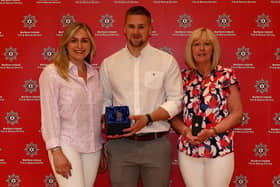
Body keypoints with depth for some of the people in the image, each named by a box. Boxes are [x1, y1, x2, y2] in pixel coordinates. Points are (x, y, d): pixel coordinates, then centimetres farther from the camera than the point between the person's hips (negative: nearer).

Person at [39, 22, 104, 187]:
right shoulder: (52, 72, -7)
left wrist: (103, 146, 12)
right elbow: (49, 114, -10)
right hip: (66, 146, -5)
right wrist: (56, 151, -14)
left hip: (93, 147, 5)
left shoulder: (94, 73, 10)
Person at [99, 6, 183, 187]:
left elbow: (175, 101, -2)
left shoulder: (167, 61, 1)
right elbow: (104, 101, 11)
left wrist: (148, 118, -15)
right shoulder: (109, 63, 7)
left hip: (156, 143, -1)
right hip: (120, 144, 1)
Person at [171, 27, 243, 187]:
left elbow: (237, 113, -3)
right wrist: (184, 130, -11)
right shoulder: (183, 77, 5)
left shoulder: (227, 75, -1)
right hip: (188, 150, 2)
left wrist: (213, 131, -15)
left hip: (220, 149, -2)